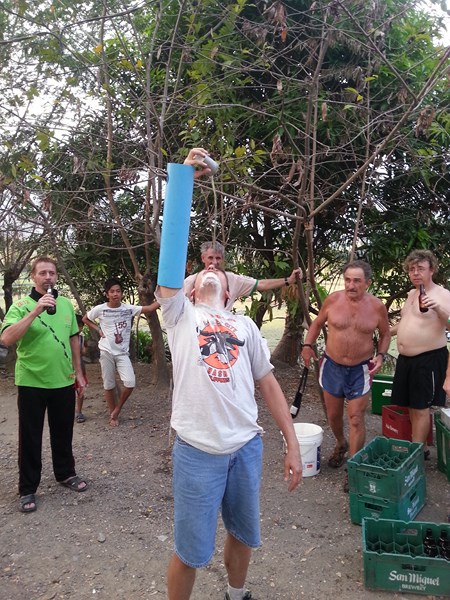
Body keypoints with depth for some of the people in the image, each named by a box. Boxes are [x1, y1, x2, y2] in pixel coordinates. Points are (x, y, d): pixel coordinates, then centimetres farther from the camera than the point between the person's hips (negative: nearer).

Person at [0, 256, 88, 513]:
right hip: (31, 383, -4)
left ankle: (66, 473, 37)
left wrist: (78, 372, 13)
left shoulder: (66, 304, 3)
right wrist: (35, 311, -34)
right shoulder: (21, 305, -11)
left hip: (63, 381, 4)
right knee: (30, 438, 9)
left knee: (63, 432, 18)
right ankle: (28, 489, 23)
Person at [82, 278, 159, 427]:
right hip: (106, 352, 0)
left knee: (130, 383, -14)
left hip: (123, 353, 1)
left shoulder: (129, 308, -5)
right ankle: (113, 415, 25)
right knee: (109, 386, 6)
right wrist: (99, 330, -1)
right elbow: (85, 319, 12)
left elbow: (150, 308, -14)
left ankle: (117, 410, 12)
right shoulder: (100, 309, -5)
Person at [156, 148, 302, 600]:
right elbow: (173, 247, -7)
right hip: (197, 451, -3)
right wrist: (183, 176, -8)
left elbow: (268, 384, 11)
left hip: (247, 447, 4)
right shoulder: (181, 315, 3)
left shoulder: (245, 325, 12)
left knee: (244, 535, 22)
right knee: (190, 551, 8)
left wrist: (292, 443, 5)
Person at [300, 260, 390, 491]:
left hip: (361, 369, -2)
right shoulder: (333, 299, -9)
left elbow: (385, 334, 8)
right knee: (333, 414, 16)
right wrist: (307, 345, -6)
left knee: (356, 418, -3)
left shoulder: (377, 306, -9)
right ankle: (341, 444, 46)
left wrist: (380, 355, -8)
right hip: (332, 366, 2)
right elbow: (317, 323, 8)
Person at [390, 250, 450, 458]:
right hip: (405, 358, 8)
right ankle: (421, 447, 29)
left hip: (428, 359, -8)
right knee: (410, 405, 14)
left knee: (420, 407, -2)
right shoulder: (411, 294, 14)